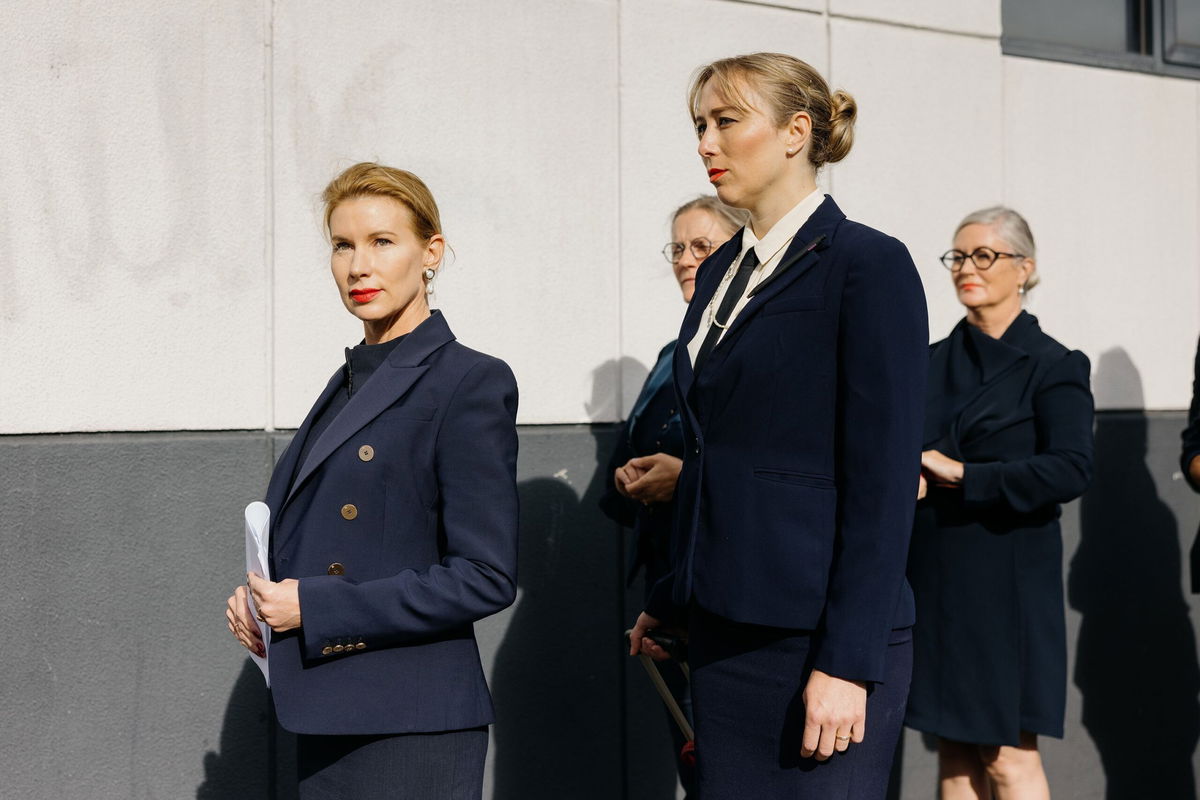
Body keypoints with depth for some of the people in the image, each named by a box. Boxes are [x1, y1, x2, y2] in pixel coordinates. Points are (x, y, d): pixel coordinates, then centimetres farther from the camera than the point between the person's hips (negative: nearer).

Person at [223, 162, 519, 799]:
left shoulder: (470, 382, -10)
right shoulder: (348, 383, 14)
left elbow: (485, 578, -16)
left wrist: (315, 608, -16)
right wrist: (259, 602, 1)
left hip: (411, 729, -7)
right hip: (325, 722, 7)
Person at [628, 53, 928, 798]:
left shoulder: (867, 263, -10)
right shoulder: (721, 272, 13)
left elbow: (885, 479, -15)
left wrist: (848, 662, -18)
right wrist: (673, 596, 17)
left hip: (816, 632, -7)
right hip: (723, 626, 7)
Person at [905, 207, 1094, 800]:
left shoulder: (1054, 367, -3)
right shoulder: (933, 361, 12)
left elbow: (1070, 469, -17)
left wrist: (962, 476, -18)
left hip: (1005, 581, -5)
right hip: (933, 578, 5)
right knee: (954, 750, 9)